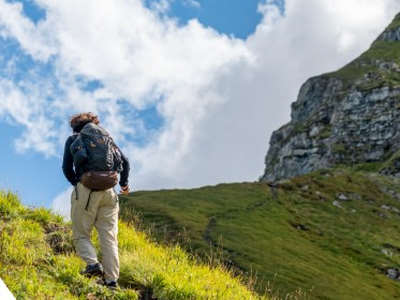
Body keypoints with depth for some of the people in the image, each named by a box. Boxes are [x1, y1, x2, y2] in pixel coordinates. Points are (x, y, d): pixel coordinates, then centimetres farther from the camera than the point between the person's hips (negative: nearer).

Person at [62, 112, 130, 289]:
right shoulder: (107, 138, 20)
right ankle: (111, 280, -4)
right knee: (109, 237, 3)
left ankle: (92, 263, -19)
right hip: (108, 191, 3)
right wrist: (124, 183, 30)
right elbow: (125, 162, 15)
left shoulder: (73, 139, 12)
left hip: (85, 190, -3)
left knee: (81, 234, 6)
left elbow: (67, 168, 7)